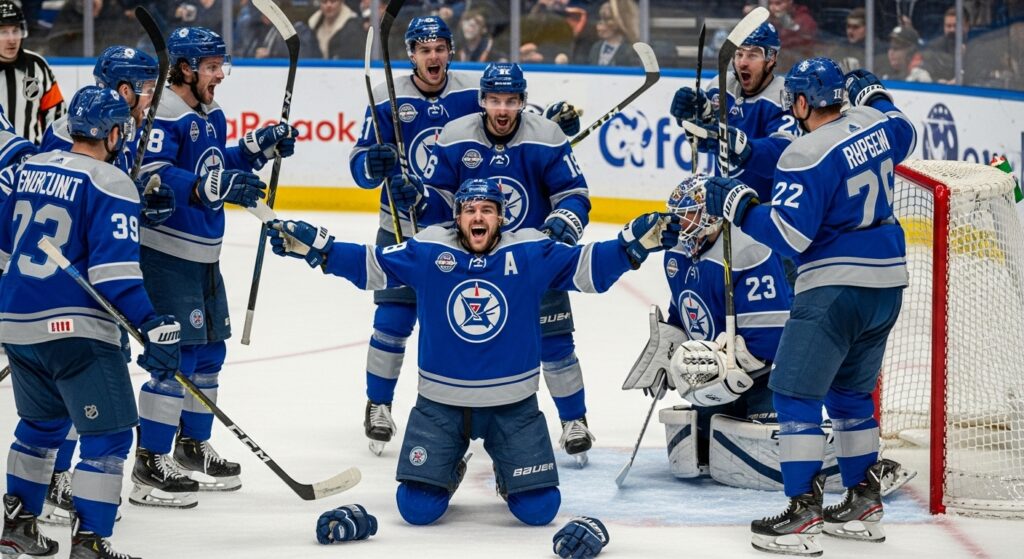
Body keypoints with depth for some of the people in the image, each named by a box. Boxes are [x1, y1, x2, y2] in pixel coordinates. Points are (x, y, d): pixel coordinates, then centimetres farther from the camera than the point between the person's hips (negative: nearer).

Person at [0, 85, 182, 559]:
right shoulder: (110, 184, -10)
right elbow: (115, 270, -19)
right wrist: (152, 326, -22)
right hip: (74, 328, -8)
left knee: (43, 422, 26)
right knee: (108, 435, -2)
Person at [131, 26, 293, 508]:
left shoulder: (211, 115, 14)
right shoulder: (164, 115, -17)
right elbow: (152, 176, -29)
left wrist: (259, 147, 11)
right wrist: (217, 189, -34)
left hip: (204, 252, 10)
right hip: (165, 252, -10)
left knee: (210, 351, 17)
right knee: (178, 355, -12)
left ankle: (192, 449, 33)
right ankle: (150, 466, -7)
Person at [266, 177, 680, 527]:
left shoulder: (531, 253, -5)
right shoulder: (426, 252, -3)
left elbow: (588, 266, -4)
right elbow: (369, 265, 2)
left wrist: (635, 244, -18)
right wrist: (315, 247, -7)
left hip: (512, 405, 0)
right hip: (440, 404, 0)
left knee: (538, 509, -6)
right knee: (417, 508, -6)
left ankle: (509, 475, 31)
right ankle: (448, 471, 29)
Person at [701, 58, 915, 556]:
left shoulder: (807, 155, -18)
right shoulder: (875, 123, 5)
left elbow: (789, 235, -21)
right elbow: (903, 135, 30)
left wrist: (737, 205, -12)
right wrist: (872, 94, 42)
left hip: (836, 286, -9)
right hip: (888, 280, 9)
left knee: (795, 393, -5)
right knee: (849, 393, 21)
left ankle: (803, 513, -11)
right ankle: (864, 504, 24)